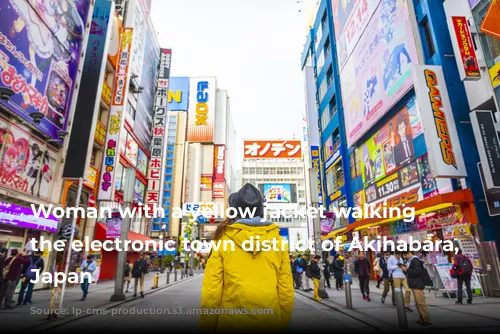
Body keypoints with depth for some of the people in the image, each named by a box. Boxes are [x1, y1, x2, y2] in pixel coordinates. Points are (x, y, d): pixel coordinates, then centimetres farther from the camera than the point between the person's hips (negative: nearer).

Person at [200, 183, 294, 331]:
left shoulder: (222, 240, -8)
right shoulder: (277, 241, -3)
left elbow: (211, 291, -8)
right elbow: (286, 291, 0)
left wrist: (208, 326, 3)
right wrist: (282, 324, 13)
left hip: (231, 322, -1)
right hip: (270, 322, 2)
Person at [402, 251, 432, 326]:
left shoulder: (415, 260, -15)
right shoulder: (412, 260, 15)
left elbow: (417, 272, -24)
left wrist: (407, 270, -21)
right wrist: (405, 268, 6)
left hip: (417, 285, -10)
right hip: (414, 284, 10)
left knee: (421, 302, -7)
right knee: (417, 302, 13)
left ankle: (427, 320, -1)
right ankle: (422, 318, 19)